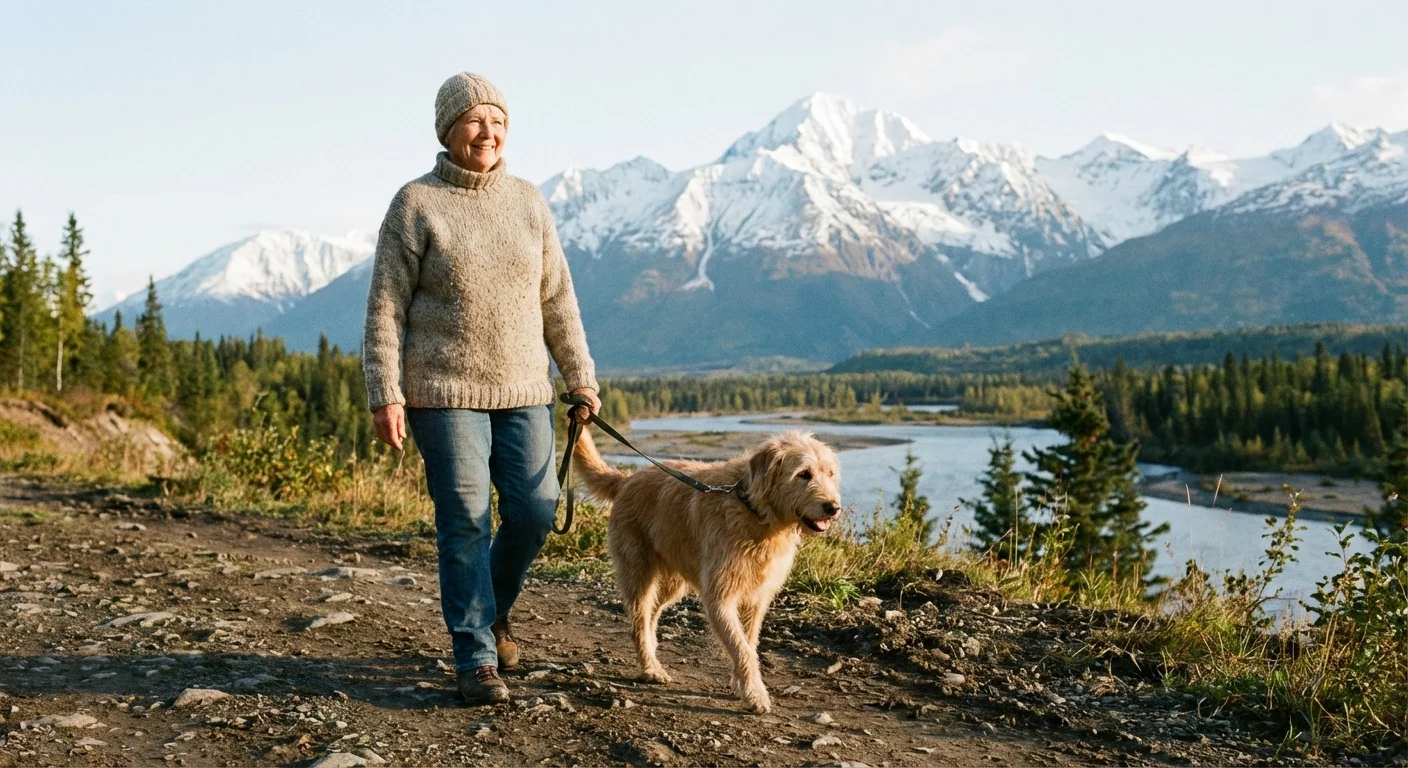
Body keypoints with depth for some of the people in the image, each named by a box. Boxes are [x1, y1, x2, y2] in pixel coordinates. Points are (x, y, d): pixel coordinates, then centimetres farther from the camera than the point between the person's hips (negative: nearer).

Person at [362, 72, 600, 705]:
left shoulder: (527, 201, 9)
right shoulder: (416, 204, -3)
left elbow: (557, 299, 12)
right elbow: (385, 306, -5)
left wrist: (581, 380, 10)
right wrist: (385, 395, -12)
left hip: (523, 390, 4)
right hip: (445, 391, -4)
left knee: (535, 511, 2)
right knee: (464, 522, -3)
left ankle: (489, 611, 30)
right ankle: (476, 657, 8)